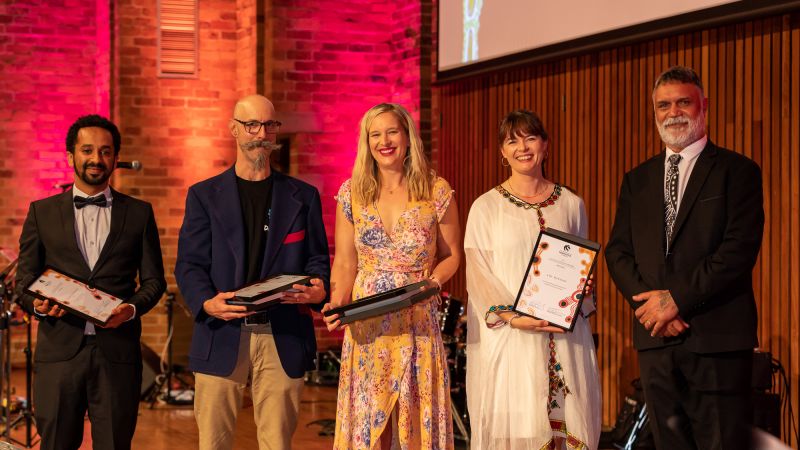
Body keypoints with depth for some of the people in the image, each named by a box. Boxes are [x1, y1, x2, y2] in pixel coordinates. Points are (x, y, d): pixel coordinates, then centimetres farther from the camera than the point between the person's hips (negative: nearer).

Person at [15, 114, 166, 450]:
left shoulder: (139, 213, 11)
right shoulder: (42, 212, 10)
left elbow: (154, 280, 10)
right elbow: (24, 280, 9)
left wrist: (133, 308, -10)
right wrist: (38, 305, -13)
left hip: (118, 350, 0)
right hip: (59, 350, 0)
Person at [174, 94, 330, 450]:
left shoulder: (303, 196, 13)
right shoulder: (204, 195, 10)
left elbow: (317, 258, 10)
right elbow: (189, 264, 4)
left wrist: (319, 289, -13)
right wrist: (207, 303, -17)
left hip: (283, 338, 1)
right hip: (221, 337, -1)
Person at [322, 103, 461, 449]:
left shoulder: (437, 191, -1)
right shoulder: (352, 193, 3)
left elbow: (451, 255, 7)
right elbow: (344, 263, 7)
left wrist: (432, 282, -12)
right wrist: (336, 306, -9)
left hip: (417, 325, -1)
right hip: (366, 326, 1)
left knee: (417, 419, 3)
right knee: (367, 420, 4)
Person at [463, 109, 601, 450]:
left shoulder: (571, 204, 11)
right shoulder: (486, 207, 3)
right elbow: (478, 275, -2)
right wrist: (512, 317, -16)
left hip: (565, 339, 2)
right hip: (506, 340, -2)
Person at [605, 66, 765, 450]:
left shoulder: (737, 171, 0)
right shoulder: (637, 180, 16)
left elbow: (740, 249, -10)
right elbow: (618, 252, 10)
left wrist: (678, 298, -14)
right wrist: (649, 303, -7)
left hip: (716, 336, -4)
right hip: (656, 338, 5)